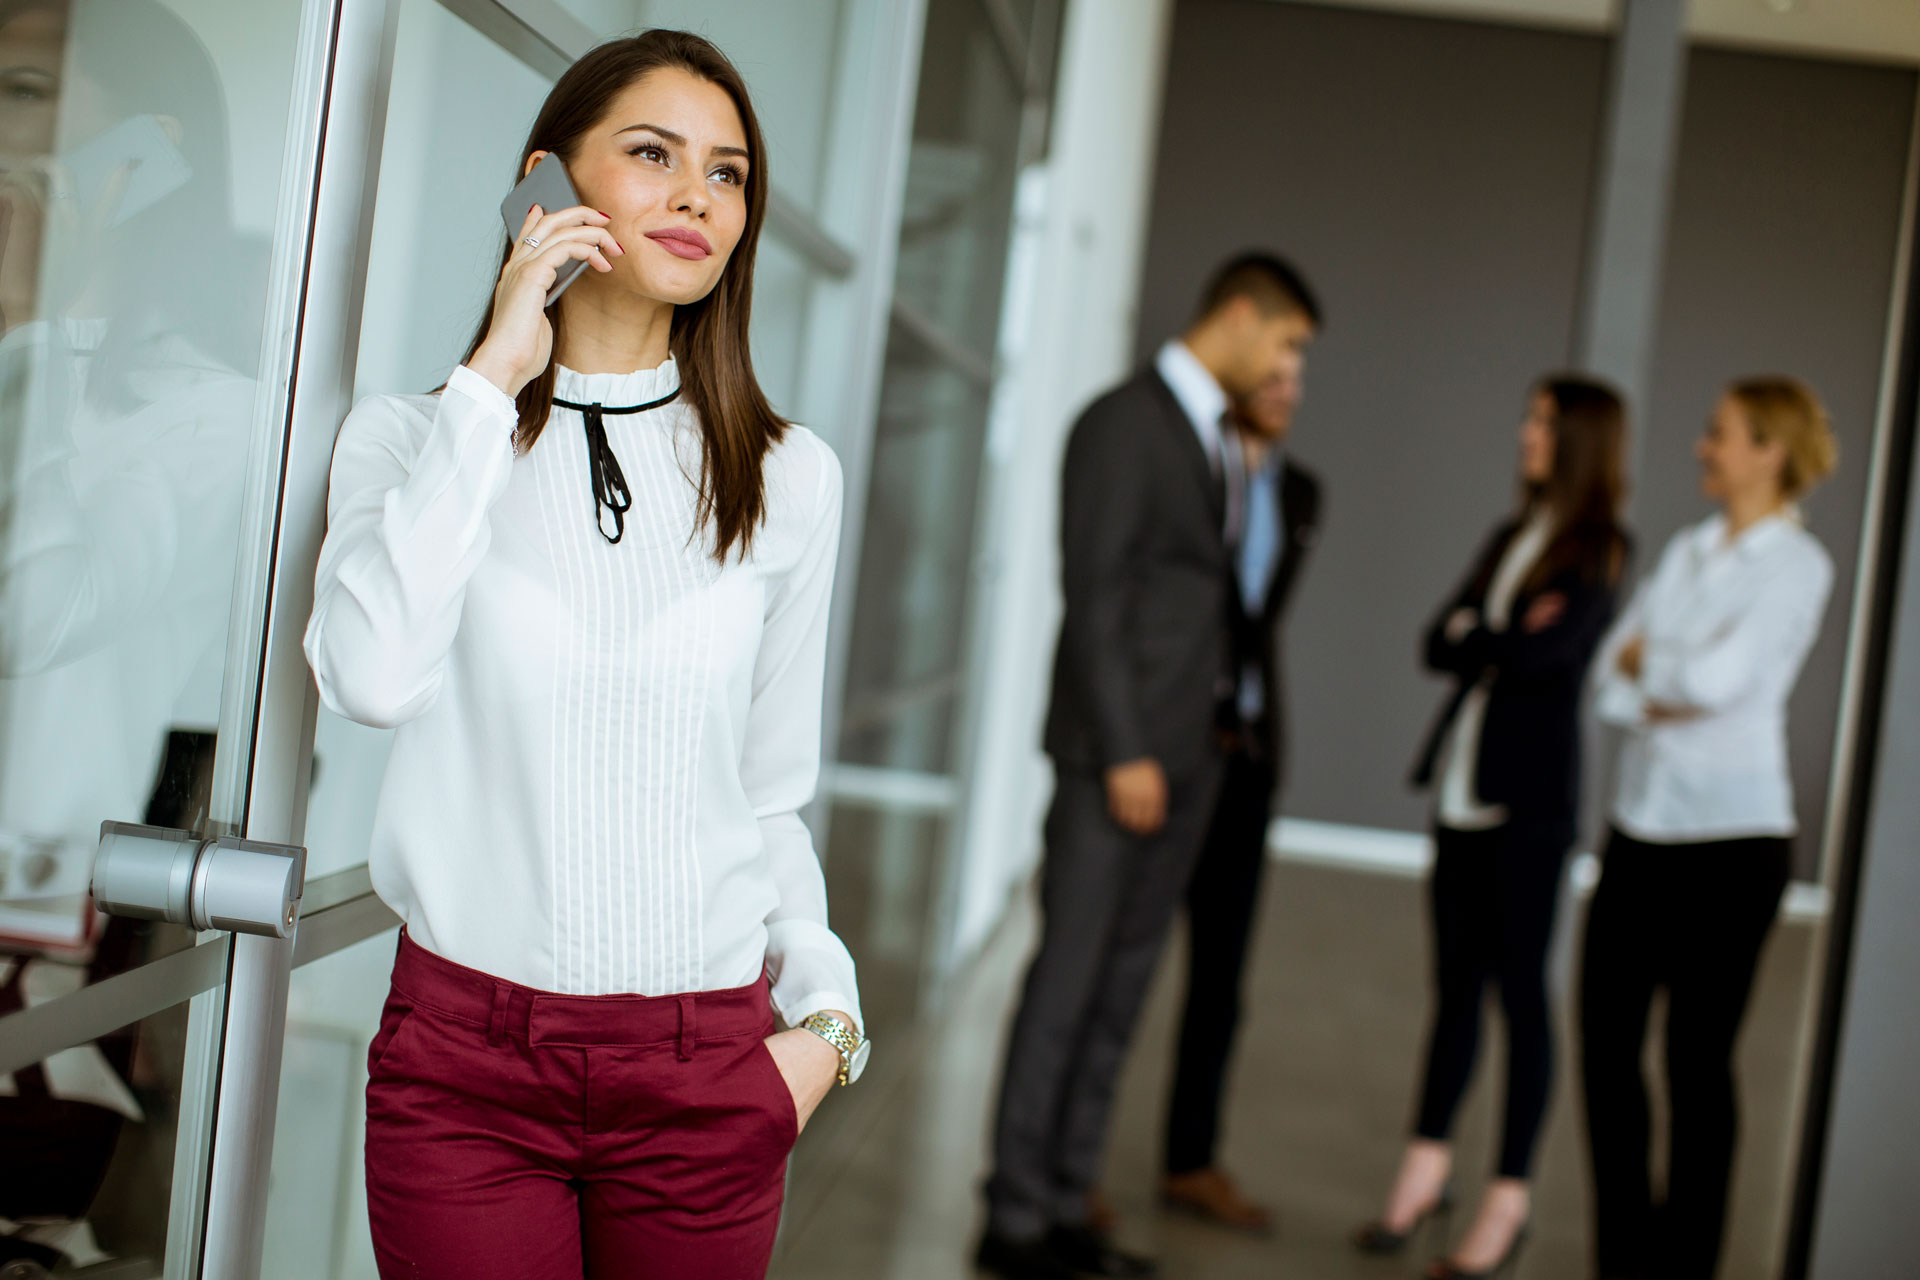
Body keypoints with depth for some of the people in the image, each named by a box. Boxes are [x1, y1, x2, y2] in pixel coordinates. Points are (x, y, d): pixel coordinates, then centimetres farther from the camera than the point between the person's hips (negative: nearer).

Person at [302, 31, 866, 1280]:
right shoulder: (411, 436, 2)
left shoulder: (789, 478, 4)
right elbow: (372, 676, -18)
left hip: (703, 1070, 1)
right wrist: (494, 381, -13)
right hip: (462, 1049, -1)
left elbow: (770, 789, 10)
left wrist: (822, 1005, -2)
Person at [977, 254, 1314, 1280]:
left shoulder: (1223, 440, 17)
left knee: (1123, 984, 10)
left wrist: (1215, 727, 5)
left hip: (1192, 750, 8)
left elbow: (1215, 588, 14)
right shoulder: (1122, 424, -8)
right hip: (1121, 750, -8)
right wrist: (1123, 752, -17)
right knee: (1069, 979, -3)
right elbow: (1094, 598, -14)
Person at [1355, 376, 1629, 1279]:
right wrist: (1501, 639, -10)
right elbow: (1438, 646, 8)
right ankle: (1427, 1166, 20)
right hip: (1464, 780, 6)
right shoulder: (1511, 538, 16)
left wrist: (1471, 634, -3)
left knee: (1520, 987, -1)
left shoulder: (1596, 554, -5)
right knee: (1455, 978, 11)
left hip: (1530, 796, -6)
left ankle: (1508, 1201, 7)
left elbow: (1544, 652, -20)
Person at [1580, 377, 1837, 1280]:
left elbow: (1716, 679, -20)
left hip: (1731, 835, -6)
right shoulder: (1687, 551, 12)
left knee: (1698, 1056, 2)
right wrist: (1668, 697, -13)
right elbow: (1608, 683, 6)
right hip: (1643, 823, 6)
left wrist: (1645, 660, -3)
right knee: (1606, 1037, 7)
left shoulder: (1796, 566, -7)